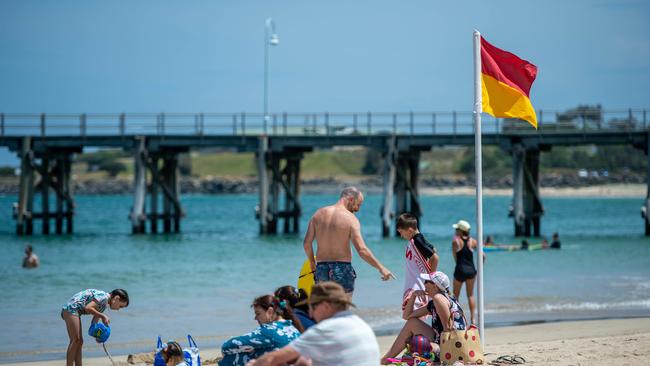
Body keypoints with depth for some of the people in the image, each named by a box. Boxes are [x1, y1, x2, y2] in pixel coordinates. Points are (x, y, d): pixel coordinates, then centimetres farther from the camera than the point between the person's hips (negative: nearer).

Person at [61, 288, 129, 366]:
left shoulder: (104, 304, 16)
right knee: (75, 340, -14)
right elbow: (88, 308, -23)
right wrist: (103, 316, -17)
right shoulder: (103, 297, -14)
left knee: (79, 342, 8)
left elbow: (95, 321, 17)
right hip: (71, 309, -11)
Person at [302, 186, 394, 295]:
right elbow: (362, 250, -15)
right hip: (342, 269, -4)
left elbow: (307, 243, 6)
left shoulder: (319, 214, 6)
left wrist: (312, 262, 23)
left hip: (321, 269, 4)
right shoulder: (350, 219, -8)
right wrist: (381, 268, -7)